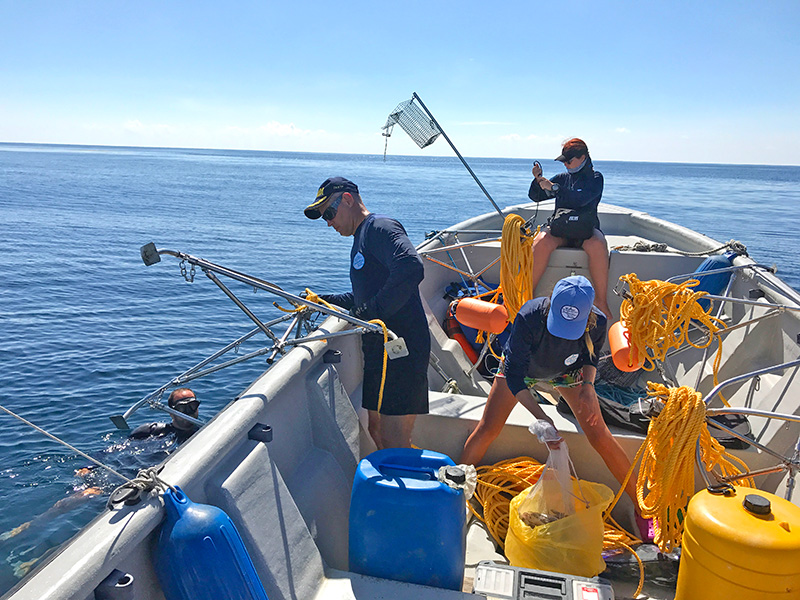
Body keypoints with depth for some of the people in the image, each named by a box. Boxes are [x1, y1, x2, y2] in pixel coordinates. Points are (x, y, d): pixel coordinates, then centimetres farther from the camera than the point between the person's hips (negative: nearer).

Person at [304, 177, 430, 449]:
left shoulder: (380, 227, -10)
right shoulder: (361, 238, 22)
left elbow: (411, 269, -29)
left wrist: (372, 311, -25)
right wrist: (323, 301, 21)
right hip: (377, 350, 11)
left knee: (394, 443, -7)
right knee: (375, 431, 16)